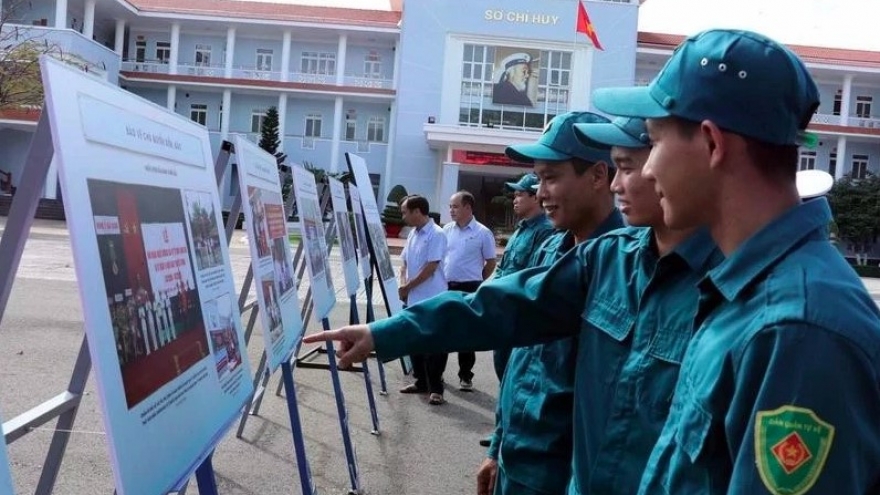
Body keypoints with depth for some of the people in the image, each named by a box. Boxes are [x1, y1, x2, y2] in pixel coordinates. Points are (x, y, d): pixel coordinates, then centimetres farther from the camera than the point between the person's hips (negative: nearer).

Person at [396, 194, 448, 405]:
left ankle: (435, 388, 2)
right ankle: (421, 381, 26)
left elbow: (431, 267, -17)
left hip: (432, 300, -8)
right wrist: (403, 284, -1)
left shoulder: (436, 234, -13)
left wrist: (408, 286, -11)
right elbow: (404, 262, 17)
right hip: (414, 299, 9)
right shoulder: (413, 234, 13)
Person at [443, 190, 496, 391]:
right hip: (446, 287, 4)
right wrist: (442, 279, 11)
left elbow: (491, 263, 0)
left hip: (469, 289, -4)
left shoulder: (482, 233, -7)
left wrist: (475, 282, 5)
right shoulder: (447, 230, 6)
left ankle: (465, 376, 12)